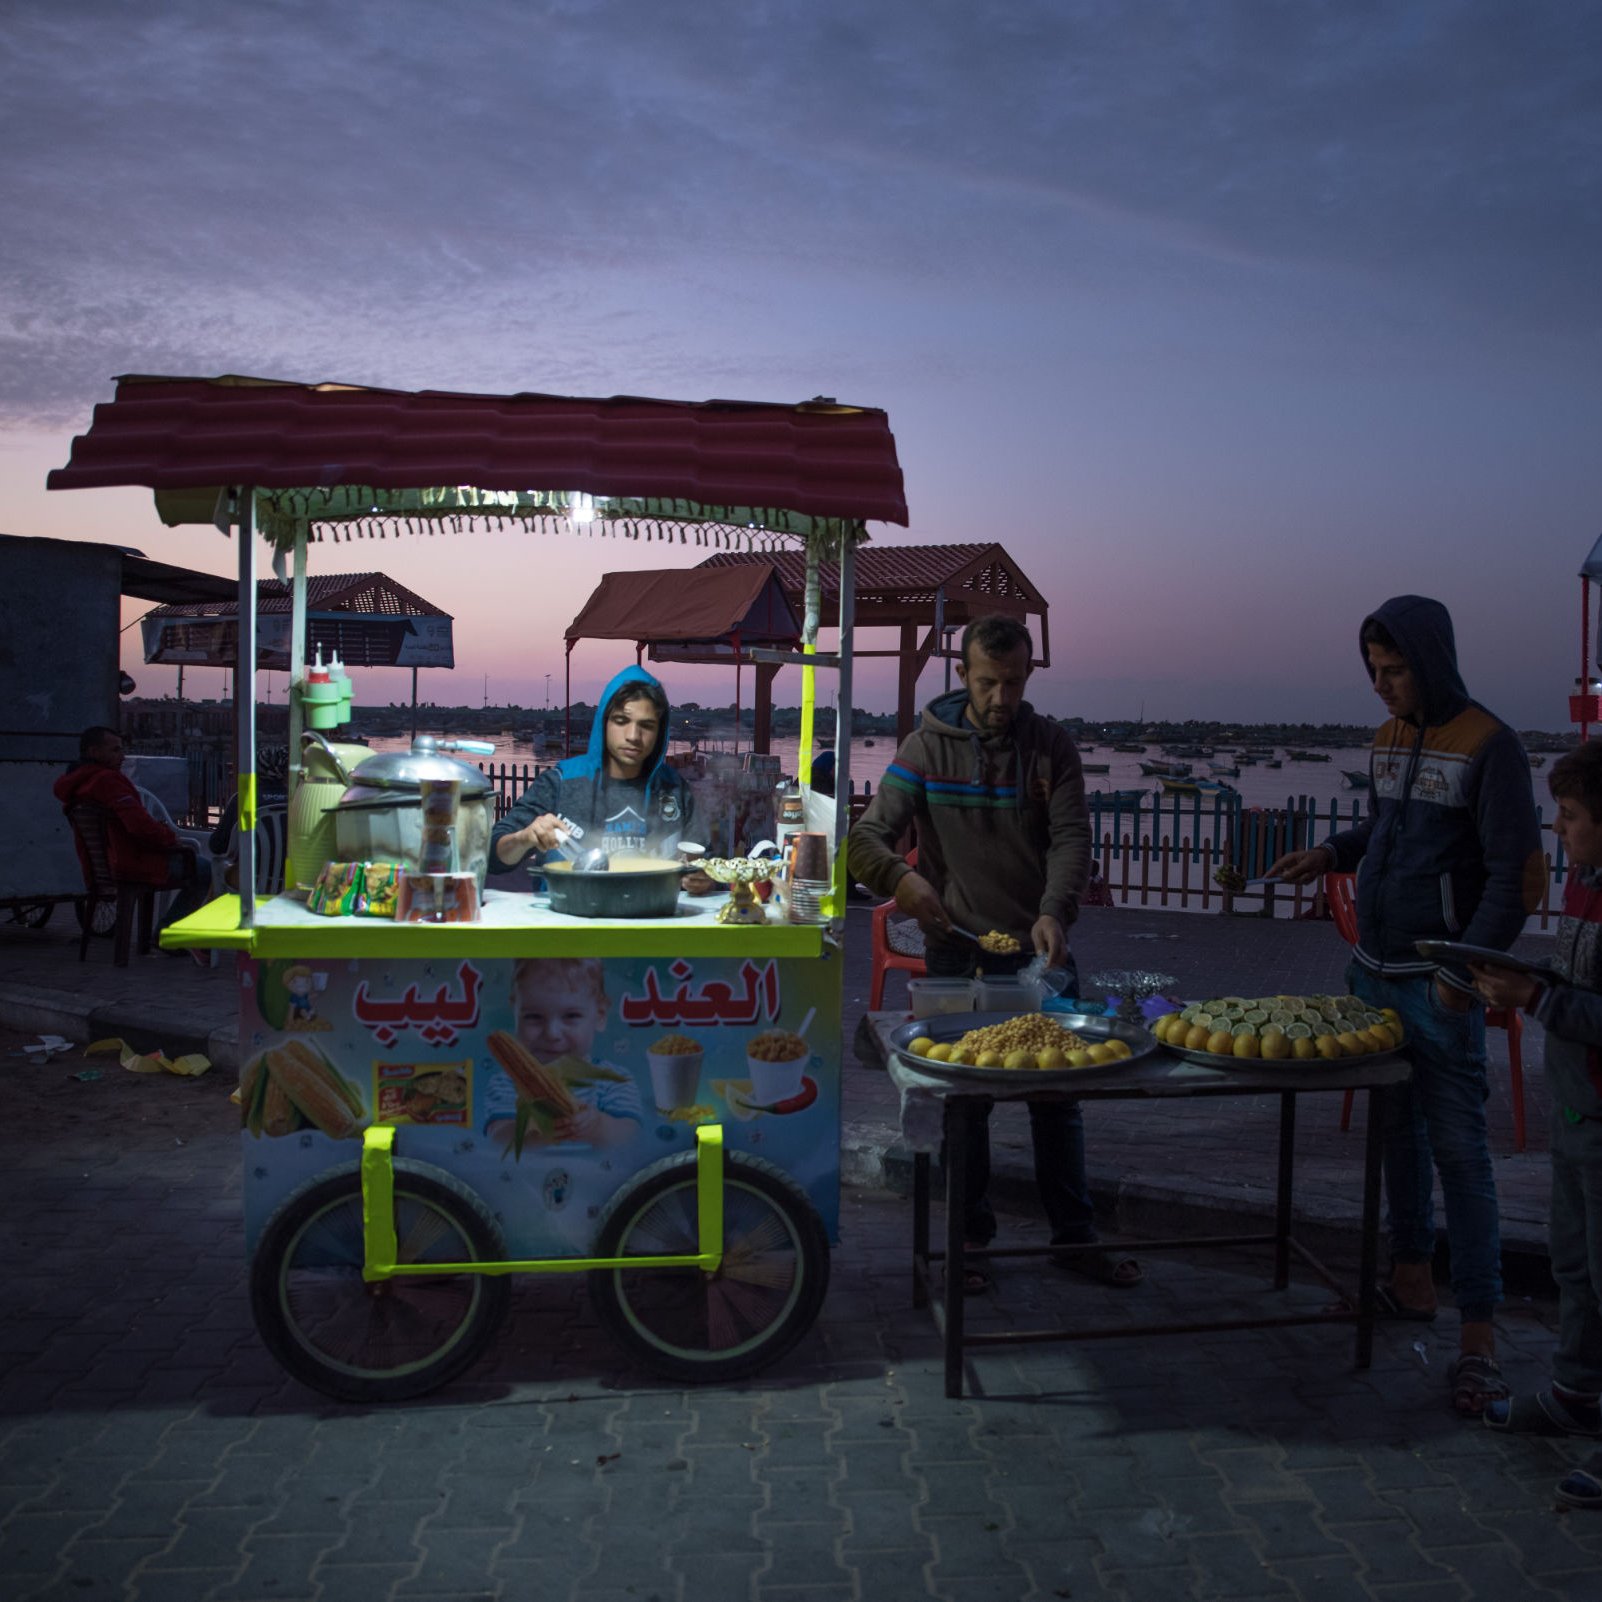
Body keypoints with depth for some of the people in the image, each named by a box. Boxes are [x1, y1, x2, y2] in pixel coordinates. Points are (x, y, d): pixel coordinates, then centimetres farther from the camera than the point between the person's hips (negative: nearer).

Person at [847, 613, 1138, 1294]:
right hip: (957, 953, -1)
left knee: (1058, 1096, 10)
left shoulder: (1051, 745, 1)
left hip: (1040, 951, 1)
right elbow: (866, 837, -8)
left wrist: (1055, 911, -27)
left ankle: (1074, 1236, 24)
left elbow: (1071, 837, -8)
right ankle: (970, 1237, 22)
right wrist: (901, 879, -31)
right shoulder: (927, 747, -2)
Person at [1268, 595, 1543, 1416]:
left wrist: (1464, 973, -18)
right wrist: (1333, 852, 6)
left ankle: (1478, 1336, 0)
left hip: (1437, 986, -7)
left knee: (1458, 1149, -5)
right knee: (1395, 1128, 14)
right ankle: (1410, 1280, 27)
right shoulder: (1389, 739, 12)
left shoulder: (1487, 746, -11)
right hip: (1371, 972, 7)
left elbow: (1518, 873, -13)